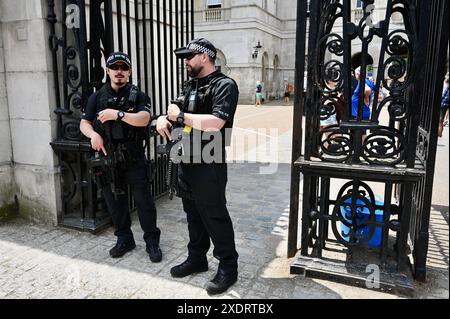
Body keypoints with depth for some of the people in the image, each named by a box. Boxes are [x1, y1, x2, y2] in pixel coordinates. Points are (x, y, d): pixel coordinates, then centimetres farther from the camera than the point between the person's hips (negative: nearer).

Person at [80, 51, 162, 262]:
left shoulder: (138, 96, 1)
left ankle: (152, 242, 14)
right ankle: (124, 240, 28)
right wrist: (93, 134, -15)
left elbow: (143, 119, -16)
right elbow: (84, 124, 6)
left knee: (144, 201, 0)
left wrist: (118, 114, -25)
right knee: (114, 202, 12)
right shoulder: (97, 97, 9)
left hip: (134, 158, -3)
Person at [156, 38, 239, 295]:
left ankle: (228, 267, 17)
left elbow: (215, 122, -27)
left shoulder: (224, 85, -12)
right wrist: (164, 118, 0)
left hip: (210, 166, -8)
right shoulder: (191, 85, 15)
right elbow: (181, 116, 23)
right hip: (186, 162, 8)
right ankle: (197, 259, 34)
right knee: (194, 215, 18)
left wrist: (180, 115, -16)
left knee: (214, 217, 1)